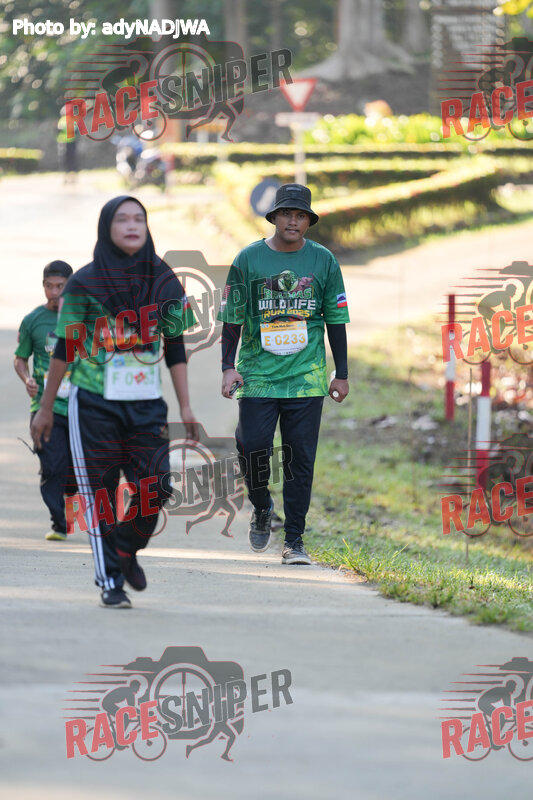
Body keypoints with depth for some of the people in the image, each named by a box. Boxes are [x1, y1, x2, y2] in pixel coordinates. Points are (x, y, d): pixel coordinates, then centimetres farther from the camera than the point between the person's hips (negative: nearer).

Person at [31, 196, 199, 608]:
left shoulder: (163, 281, 4)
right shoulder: (85, 283, -4)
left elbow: (175, 348, 9)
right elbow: (64, 348, 3)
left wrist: (186, 407, 5)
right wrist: (46, 407, 5)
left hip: (147, 404, 2)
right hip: (94, 403, -2)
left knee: (155, 488, -8)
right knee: (101, 493, 0)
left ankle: (127, 551, 20)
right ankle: (110, 582, 10)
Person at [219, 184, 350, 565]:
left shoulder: (323, 261, 6)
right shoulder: (249, 259, 2)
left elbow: (336, 319, 10)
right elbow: (232, 317, 5)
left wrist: (342, 374, 8)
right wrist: (229, 367, -2)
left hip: (307, 378, 1)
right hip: (258, 376, -1)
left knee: (300, 460, -1)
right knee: (253, 447, -10)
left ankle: (294, 540, 5)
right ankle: (262, 508, 20)